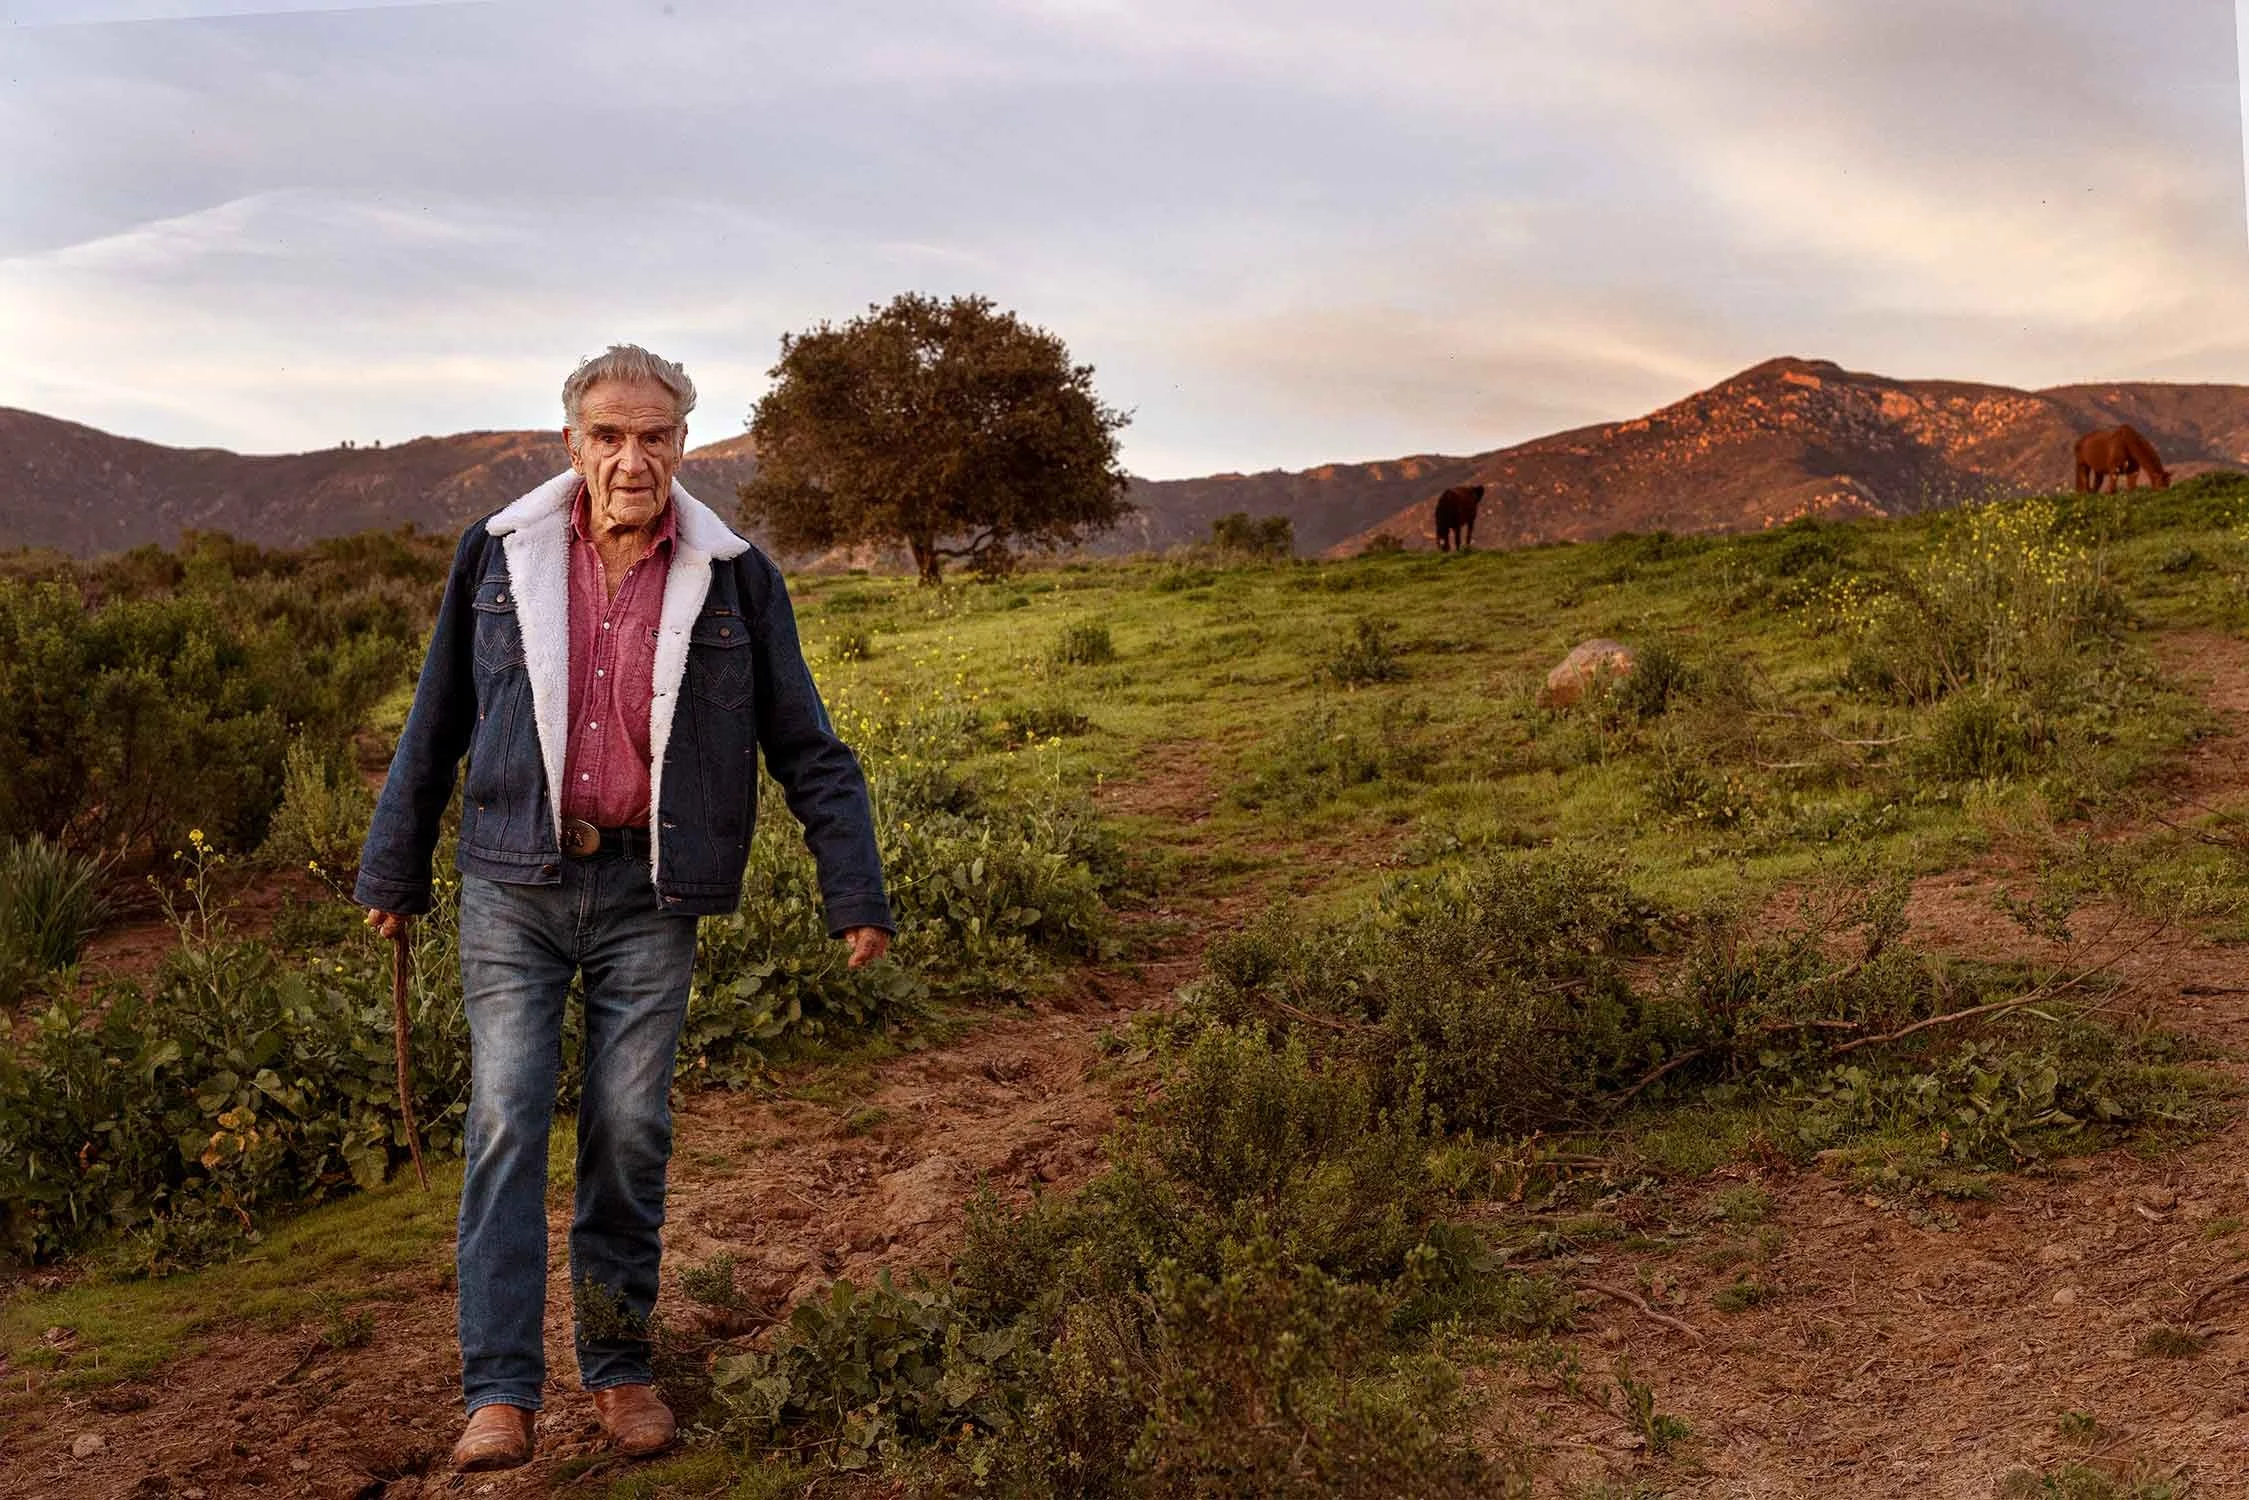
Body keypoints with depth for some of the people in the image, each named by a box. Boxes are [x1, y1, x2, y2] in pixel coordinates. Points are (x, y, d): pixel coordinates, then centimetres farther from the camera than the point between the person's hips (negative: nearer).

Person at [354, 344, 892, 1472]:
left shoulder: (734, 581, 0)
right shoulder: (498, 556, 2)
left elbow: (807, 747, 4)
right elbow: (435, 726, 12)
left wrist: (854, 892, 0)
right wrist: (393, 871, 16)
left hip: (647, 897, 0)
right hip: (513, 885, 1)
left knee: (630, 1133, 3)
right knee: (505, 1122, -6)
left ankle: (618, 1366, 18)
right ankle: (500, 1393, -4)